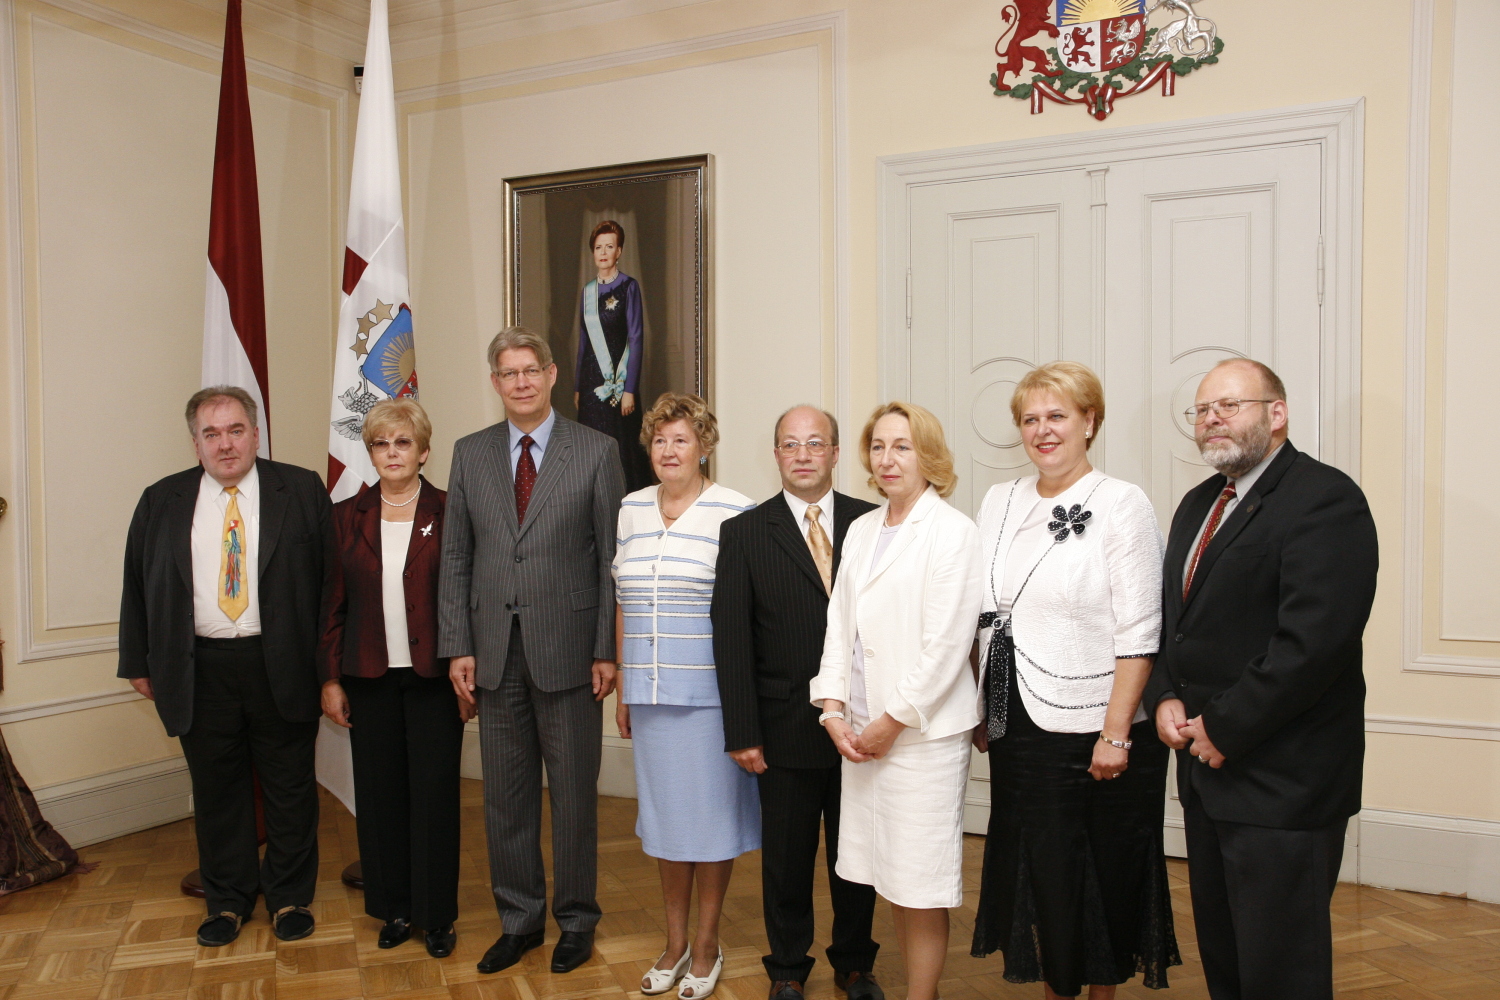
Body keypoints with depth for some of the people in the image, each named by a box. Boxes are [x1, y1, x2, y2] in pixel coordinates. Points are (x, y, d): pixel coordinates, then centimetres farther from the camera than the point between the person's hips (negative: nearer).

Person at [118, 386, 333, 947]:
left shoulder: (302, 492, -1)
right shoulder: (161, 502, 7)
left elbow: (332, 576, -2)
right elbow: (138, 585, 12)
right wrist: (138, 662, 9)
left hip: (282, 667, -2)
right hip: (200, 674, 2)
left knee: (290, 789, 8)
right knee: (216, 790, 12)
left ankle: (290, 898, 26)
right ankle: (227, 901, 30)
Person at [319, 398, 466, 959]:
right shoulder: (347, 516, 5)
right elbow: (333, 605, 6)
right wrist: (331, 679, 2)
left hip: (433, 678, -2)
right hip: (369, 680, 3)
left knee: (435, 793, 3)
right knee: (380, 793, 10)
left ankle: (437, 915, 18)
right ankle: (394, 908, 26)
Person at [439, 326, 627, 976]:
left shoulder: (596, 451, -2)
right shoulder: (470, 453, 8)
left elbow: (611, 557, -3)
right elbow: (455, 557, 8)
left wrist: (607, 650, -8)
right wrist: (457, 646, 1)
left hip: (568, 651, -3)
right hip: (494, 652, 3)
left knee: (573, 794, 8)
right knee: (505, 797, 12)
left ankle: (576, 921, 26)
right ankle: (519, 920, 29)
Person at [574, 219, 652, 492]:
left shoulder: (628, 287, -3)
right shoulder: (587, 291, 12)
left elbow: (636, 340, -8)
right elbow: (583, 342, 16)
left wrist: (629, 390, -14)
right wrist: (577, 388, 12)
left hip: (619, 381, -5)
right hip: (591, 382, 5)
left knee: (622, 448, -4)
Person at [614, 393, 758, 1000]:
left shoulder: (734, 512, -7)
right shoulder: (632, 510, 9)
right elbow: (623, 605, 13)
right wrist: (623, 689, 13)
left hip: (711, 690, -4)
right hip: (651, 691, 5)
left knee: (712, 811, 6)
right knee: (663, 811, 13)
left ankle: (706, 945, 24)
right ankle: (675, 942, 29)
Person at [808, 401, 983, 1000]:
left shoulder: (952, 531, -9)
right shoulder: (861, 530, 12)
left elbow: (946, 644, -14)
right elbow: (840, 622, 11)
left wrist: (892, 721, -12)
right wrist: (833, 709, 1)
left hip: (921, 731, -6)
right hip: (861, 729, 6)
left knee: (921, 885, 3)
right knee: (891, 881, 14)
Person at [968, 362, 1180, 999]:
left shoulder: (1121, 504, -9)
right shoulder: (999, 503, 7)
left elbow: (1138, 632, -13)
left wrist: (1116, 734, -16)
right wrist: (978, 711, 9)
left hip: (1094, 731, -4)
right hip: (1018, 729, 5)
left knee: (1103, 879, 10)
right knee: (1040, 874, 14)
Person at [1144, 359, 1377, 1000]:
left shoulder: (1324, 499, -14)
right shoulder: (1199, 504, 14)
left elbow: (1313, 641, -23)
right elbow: (1172, 617, 19)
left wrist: (1224, 729, -17)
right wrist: (1166, 698, 1)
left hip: (1281, 780, -8)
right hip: (1207, 766, 8)